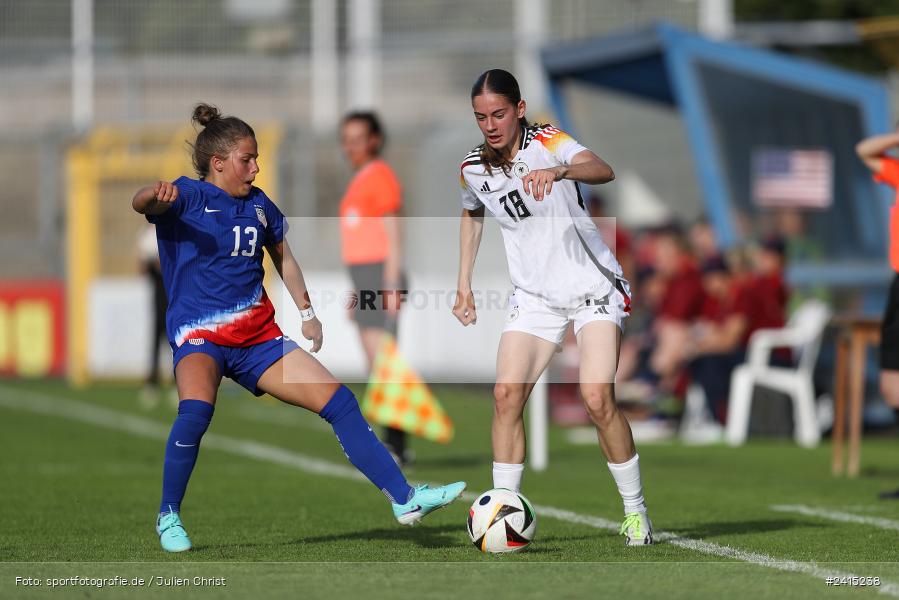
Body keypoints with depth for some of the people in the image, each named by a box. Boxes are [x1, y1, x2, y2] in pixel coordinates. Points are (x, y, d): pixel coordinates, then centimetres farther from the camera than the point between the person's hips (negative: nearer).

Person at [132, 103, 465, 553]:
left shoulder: (260, 206, 11)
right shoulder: (186, 196, -7)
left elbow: (283, 257, 27)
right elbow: (142, 203, -29)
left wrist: (306, 312, 20)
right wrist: (154, 195, -52)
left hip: (257, 337, 6)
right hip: (199, 336, -6)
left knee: (338, 401, -2)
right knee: (195, 409, -35)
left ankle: (404, 499, 6)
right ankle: (168, 516, -15)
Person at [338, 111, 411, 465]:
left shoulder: (379, 176, -9)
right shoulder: (360, 180, 20)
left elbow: (393, 237, -14)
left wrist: (391, 288, -20)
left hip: (381, 279, -10)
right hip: (363, 280, 10)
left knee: (382, 361, -14)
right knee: (376, 366, 8)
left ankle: (393, 443, -17)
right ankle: (394, 448, 9)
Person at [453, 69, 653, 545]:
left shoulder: (547, 142, -17)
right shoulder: (473, 169, -1)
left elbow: (603, 170, -37)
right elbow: (471, 215, 23)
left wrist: (559, 171, -57)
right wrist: (464, 286, 18)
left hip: (592, 287, -5)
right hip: (533, 295, 5)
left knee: (597, 399, -17)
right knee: (506, 395, -12)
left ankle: (635, 511, 1)